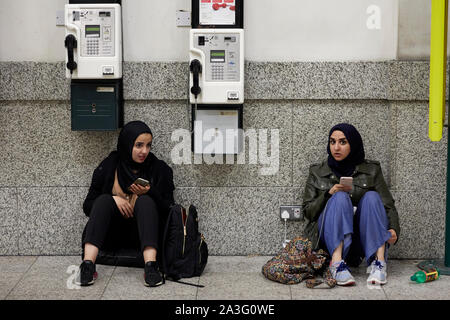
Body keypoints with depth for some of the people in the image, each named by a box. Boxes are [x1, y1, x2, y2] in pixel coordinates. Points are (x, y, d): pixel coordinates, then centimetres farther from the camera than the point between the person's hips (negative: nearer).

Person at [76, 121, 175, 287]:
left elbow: (168, 211, -1)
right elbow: (87, 206, 3)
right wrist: (113, 199, -15)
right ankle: (88, 264, -43)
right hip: (113, 235, 1)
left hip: (143, 234, 0)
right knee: (104, 200, -25)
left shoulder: (160, 169, 2)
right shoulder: (108, 167, 1)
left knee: (145, 201, -27)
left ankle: (150, 266, -47)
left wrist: (150, 192, -18)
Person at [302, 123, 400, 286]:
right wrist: (328, 194, -11)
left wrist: (393, 229, -17)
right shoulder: (317, 172, 9)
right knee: (341, 197, -27)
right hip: (330, 238, -1)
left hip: (363, 237, 1)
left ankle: (379, 261, -37)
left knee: (371, 196, -24)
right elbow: (307, 211, 7)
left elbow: (387, 204, 3)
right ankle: (337, 262, -44)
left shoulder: (371, 170, 9)